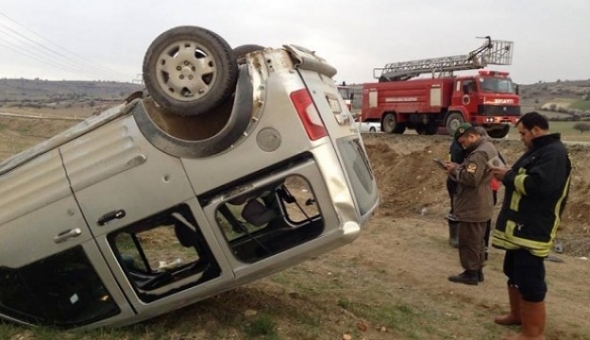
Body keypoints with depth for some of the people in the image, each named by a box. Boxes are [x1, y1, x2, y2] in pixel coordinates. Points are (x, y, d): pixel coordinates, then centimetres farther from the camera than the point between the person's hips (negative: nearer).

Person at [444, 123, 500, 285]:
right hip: (480, 205, 11)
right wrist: (458, 167, 4)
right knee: (477, 240, 18)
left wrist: (455, 170, -15)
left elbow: (471, 178, -29)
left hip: (472, 207, -11)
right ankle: (477, 270, 27)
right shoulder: (488, 147, 12)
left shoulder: (479, 153, -23)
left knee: (468, 241, 0)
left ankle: (471, 273, 10)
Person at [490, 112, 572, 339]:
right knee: (514, 272, 21)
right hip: (520, 226, 11)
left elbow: (537, 184, -29)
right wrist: (509, 174, 3)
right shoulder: (538, 150, 18)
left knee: (529, 279, -6)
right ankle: (517, 314, 37)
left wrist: (508, 177, -16)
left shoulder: (554, 153, -16)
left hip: (533, 229, -11)